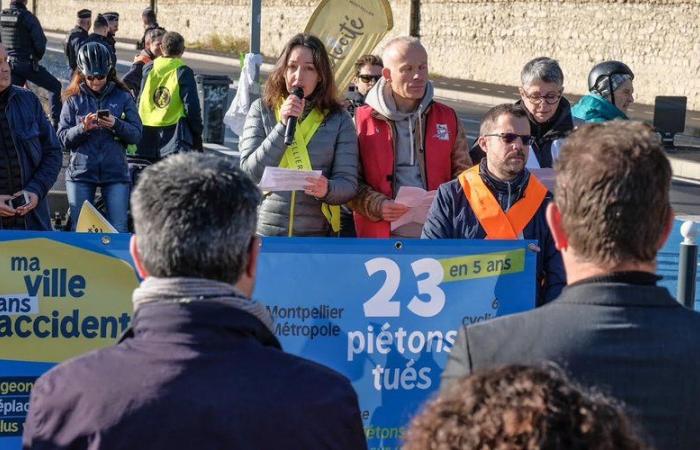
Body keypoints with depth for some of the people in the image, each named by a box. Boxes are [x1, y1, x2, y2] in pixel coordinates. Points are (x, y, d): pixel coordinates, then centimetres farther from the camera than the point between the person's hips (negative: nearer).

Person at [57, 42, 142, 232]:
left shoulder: (122, 97, 5)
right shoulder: (74, 99, 5)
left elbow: (136, 134, -1)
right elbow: (63, 138, 0)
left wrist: (116, 125, -18)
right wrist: (83, 128, -17)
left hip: (116, 173, -1)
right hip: (81, 173, 1)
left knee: (119, 230, -3)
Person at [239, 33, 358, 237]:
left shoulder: (338, 119, 4)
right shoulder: (261, 110, 4)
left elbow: (349, 183, 0)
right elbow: (249, 172, -4)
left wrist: (327, 189, -22)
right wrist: (284, 126, -12)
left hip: (316, 235, 0)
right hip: (265, 231, 0)